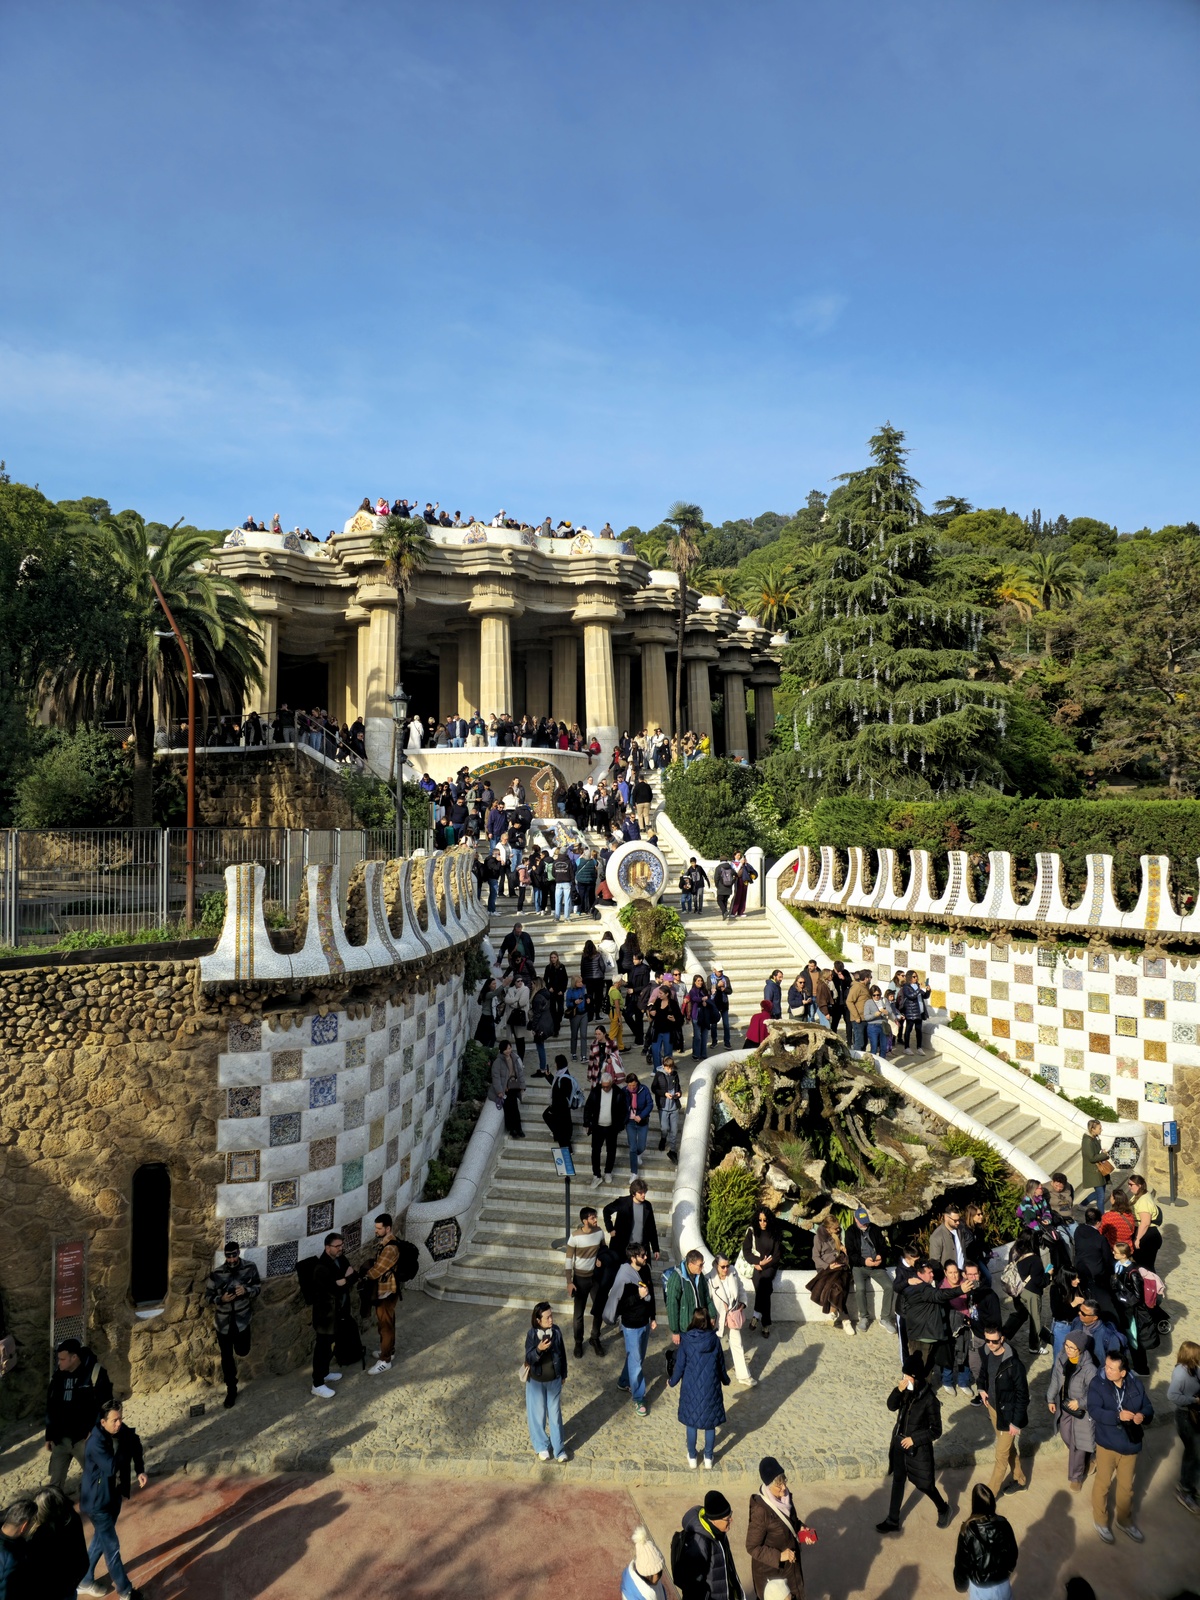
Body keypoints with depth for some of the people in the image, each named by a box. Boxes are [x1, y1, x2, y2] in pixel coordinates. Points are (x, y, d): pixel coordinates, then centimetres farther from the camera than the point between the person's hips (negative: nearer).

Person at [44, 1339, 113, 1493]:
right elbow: (51, 1408, 13)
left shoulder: (94, 1373, -16)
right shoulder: (58, 1376, 3)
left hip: (85, 1438, -5)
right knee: (55, 1480, 9)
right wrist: (49, 1436, 13)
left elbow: (104, 1406, -13)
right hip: (60, 1439, 5)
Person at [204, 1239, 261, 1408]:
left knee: (242, 1351, -5)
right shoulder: (216, 1274, -12)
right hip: (223, 1320, 0)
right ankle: (231, 1390, 27)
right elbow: (208, 1295, -2)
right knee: (226, 1357, 7)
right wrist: (221, 1299, -21)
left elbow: (258, 1288, -1)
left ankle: (238, 1340, 32)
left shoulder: (250, 1268, -10)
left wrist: (246, 1290, -21)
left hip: (242, 1318, 0)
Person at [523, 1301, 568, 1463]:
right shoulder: (532, 1334, -20)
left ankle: (558, 1448, 27)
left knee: (555, 1414, 13)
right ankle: (542, 1447, 33)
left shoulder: (556, 1331, -12)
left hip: (554, 1380, 2)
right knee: (538, 1414, 13)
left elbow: (562, 1353, 2)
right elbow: (529, 1358, -23)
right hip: (536, 1381, -2)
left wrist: (564, 1375, 10)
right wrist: (539, 1349, -42)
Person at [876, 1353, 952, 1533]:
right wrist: (898, 1390, -29)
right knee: (897, 1482, 16)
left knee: (924, 1484, 14)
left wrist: (914, 1439, -18)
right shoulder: (906, 1390, -9)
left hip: (919, 1448, -5)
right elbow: (891, 1406, -13)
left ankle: (943, 1509, 43)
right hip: (899, 1443, 5)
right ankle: (893, 1521, 31)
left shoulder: (929, 1399, -25)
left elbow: (936, 1430, -17)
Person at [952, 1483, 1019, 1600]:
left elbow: (961, 1560, -16)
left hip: (979, 1585, -2)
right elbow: (1013, 1551, -3)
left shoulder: (968, 1530, -26)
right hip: (1002, 1581, 2)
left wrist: (961, 1585, 2)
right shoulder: (1003, 1524, -20)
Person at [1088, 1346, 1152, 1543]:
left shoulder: (1136, 1384, -8)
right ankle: (1100, 1521, 35)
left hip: (1131, 1444, 3)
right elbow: (1094, 1410, -24)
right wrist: (1118, 1416, -36)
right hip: (1107, 1444, -3)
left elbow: (1148, 1407, 1)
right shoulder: (1098, 1383, -18)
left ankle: (1124, 1520, 44)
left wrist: (1143, 1415, -21)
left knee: (1126, 1485, 22)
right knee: (1103, 1483, 14)